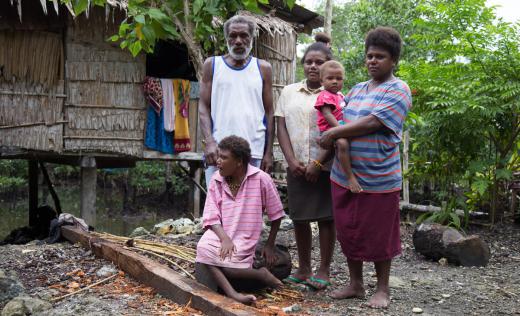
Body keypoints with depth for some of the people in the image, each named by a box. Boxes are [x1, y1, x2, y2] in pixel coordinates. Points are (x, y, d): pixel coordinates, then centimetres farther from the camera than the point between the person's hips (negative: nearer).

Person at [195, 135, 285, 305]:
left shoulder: (261, 179, -8)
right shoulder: (216, 180, 3)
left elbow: (276, 215, 1)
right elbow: (211, 218, -2)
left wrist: (269, 245, 5)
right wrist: (225, 239, -20)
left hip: (244, 240, -3)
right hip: (220, 234, 3)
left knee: (223, 265, -28)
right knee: (203, 248, -30)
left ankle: (262, 273, -6)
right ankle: (232, 293, -29)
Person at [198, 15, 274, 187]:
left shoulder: (263, 68, 10)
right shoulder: (212, 65, 10)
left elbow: (269, 112, 10)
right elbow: (204, 107, 5)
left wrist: (269, 152, 4)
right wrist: (209, 142, -9)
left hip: (254, 153, 1)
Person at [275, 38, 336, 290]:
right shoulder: (289, 92, 10)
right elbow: (281, 127, 6)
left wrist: (317, 163, -13)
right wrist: (292, 161, -6)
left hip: (325, 167, -3)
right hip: (296, 167, 3)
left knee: (325, 218, 3)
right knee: (299, 218, 9)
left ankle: (324, 270, 14)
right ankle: (303, 269, 21)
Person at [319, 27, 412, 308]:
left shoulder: (398, 90, -8)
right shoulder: (357, 90, 14)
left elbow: (372, 123, -19)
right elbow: (339, 120, 22)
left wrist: (334, 133, -12)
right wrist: (323, 153, 7)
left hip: (378, 179, -6)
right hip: (344, 176, 6)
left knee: (378, 235, 5)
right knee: (349, 232, 12)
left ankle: (382, 289, 21)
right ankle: (355, 284, 27)